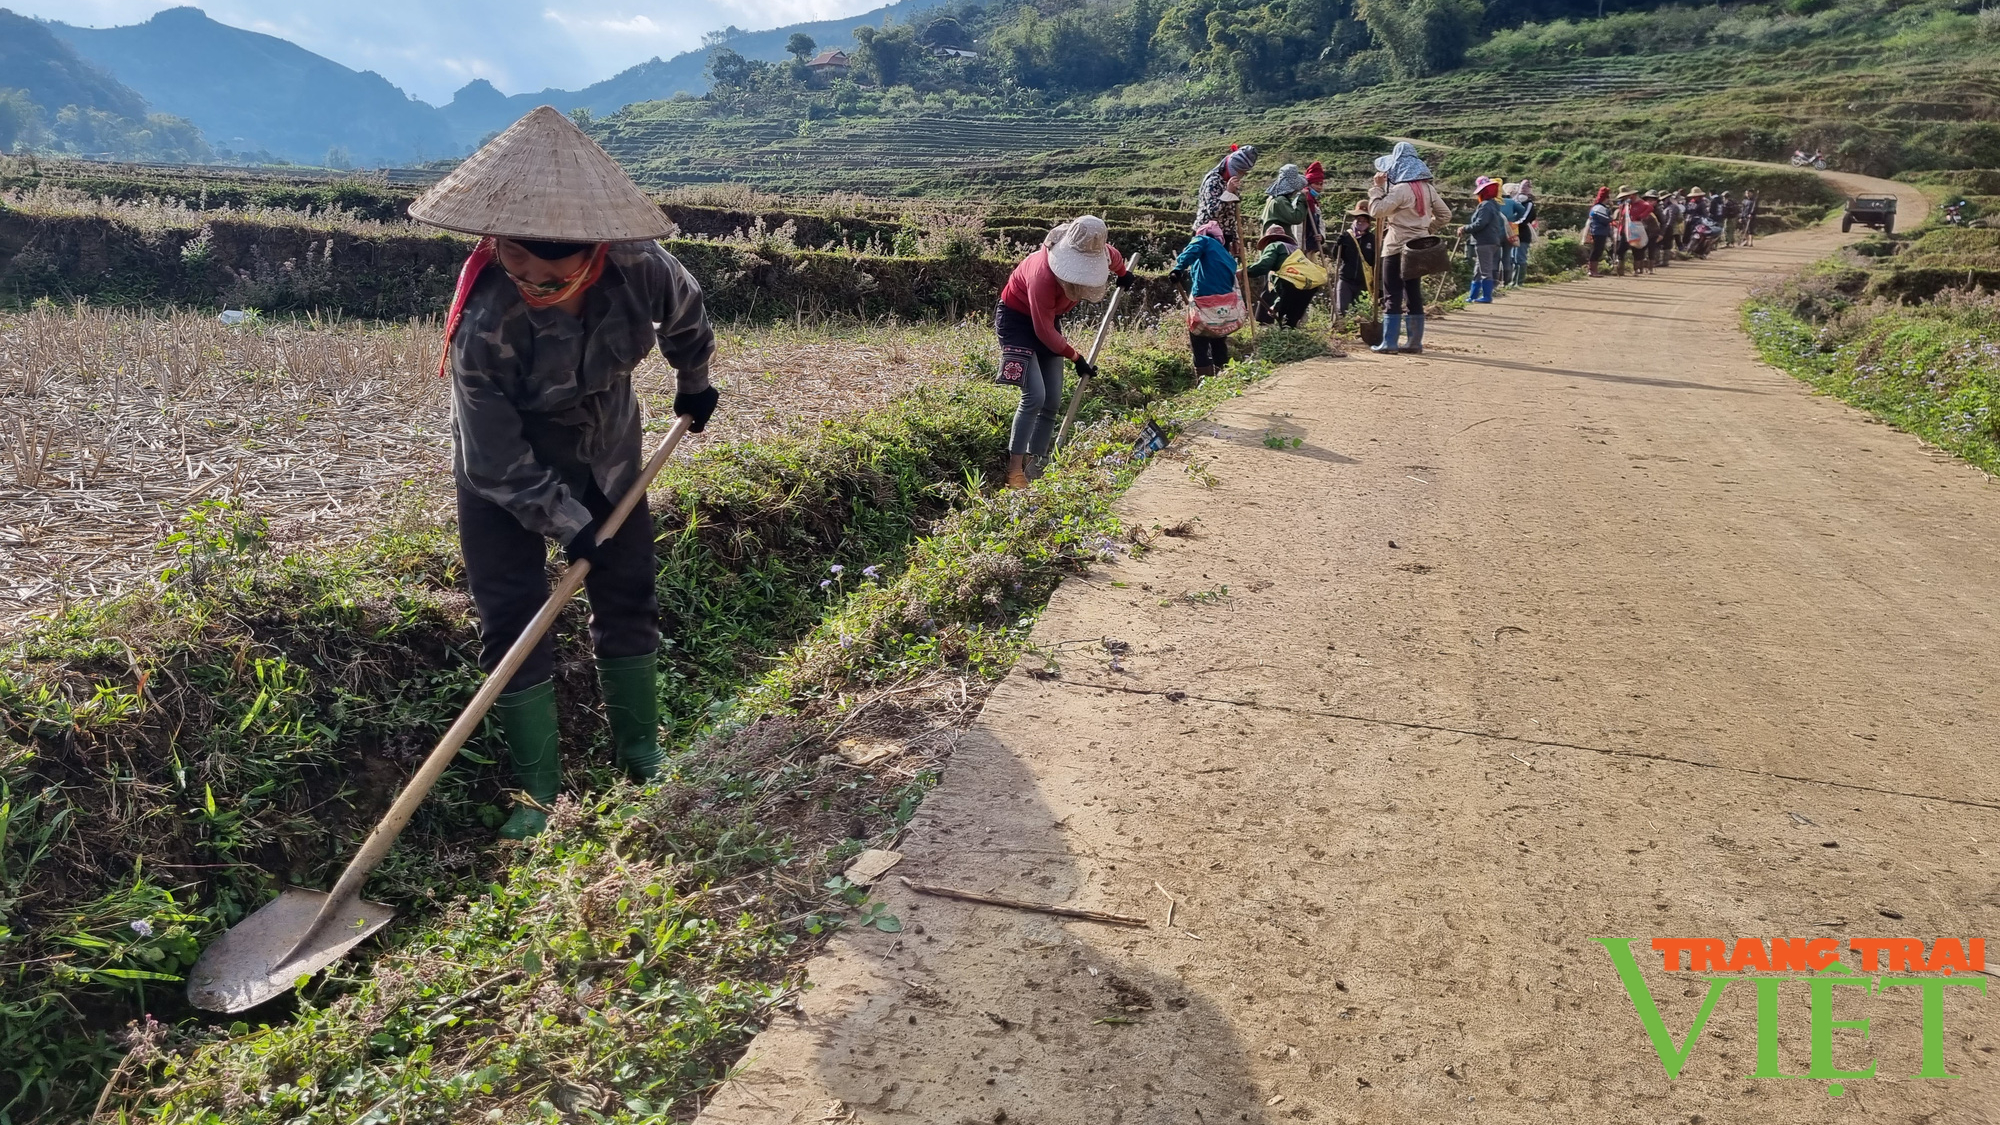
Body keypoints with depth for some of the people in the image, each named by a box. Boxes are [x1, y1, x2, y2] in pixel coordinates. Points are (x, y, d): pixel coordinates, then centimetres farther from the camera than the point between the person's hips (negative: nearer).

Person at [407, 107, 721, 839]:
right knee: (512, 623, -4)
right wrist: (571, 525, -23)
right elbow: (499, 462, -26)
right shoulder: (484, 324, -35)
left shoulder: (639, 271, -27)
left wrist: (693, 383, 14)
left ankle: (641, 755, 28)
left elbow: (687, 314, 1)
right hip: (506, 478, -3)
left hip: (606, 455, 4)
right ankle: (538, 791, 11)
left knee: (628, 601, 10)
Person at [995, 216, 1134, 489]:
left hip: (1049, 319, 7)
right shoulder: (1043, 275, -37)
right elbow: (1043, 331, -27)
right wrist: (1075, 357, -17)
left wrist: (1123, 274, 31)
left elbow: (1113, 255, 11)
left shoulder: (1100, 252, -17)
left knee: (1053, 401, 0)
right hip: (1017, 319, -7)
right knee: (1035, 395, -21)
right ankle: (1014, 471, -18)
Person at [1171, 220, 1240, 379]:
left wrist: (1178, 271, -22)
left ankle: (1204, 378, -8)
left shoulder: (1203, 240, 12)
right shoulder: (1228, 256, 31)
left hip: (1204, 298, -7)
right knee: (1219, 342, 18)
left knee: (1199, 343, -2)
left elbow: (1190, 253, -10)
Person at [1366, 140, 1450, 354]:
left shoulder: (1401, 189, -16)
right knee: (1413, 294, 11)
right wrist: (1427, 227, 16)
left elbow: (1376, 210, -20)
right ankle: (1415, 342, 13)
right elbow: (1445, 214, 12)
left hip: (1397, 248, -7)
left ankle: (1389, 342, -3)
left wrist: (1377, 187, -10)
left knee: (1393, 296, -3)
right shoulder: (1427, 188, 8)